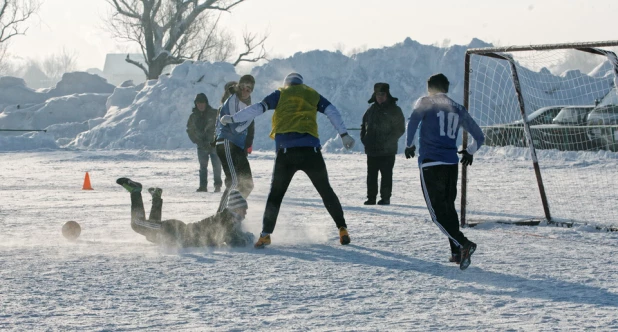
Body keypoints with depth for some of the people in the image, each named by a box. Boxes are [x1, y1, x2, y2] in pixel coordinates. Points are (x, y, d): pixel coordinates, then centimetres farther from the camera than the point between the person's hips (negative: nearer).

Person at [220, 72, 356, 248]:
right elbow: (332, 111, 10)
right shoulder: (313, 95, 20)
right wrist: (344, 134, 7)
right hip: (311, 151, 1)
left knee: (276, 193, 10)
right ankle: (342, 229, 9)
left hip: (286, 152, -1)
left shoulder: (280, 94, 15)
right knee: (326, 191, 13)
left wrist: (232, 119, 13)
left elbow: (257, 108, 7)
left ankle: (266, 234, 3)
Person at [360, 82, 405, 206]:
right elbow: (364, 124, 23)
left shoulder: (394, 110, -3)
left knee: (386, 174, -2)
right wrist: (364, 138, 8)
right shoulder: (372, 109, 13)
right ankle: (371, 198, 13)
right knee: (371, 175, 7)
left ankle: (385, 197, 3)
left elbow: (400, 129, -6)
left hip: (387, 150, -5)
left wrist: (389, 141, -14)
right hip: (371, 149, 5)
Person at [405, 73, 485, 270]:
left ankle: (463, 244, -22)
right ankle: (456, 252, 14)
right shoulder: (458, 110, 15)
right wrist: (470, 152, 37)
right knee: (449, 207, 18)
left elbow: (413, 122, -16)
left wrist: (409, 145, 1)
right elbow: (479, 137, 18)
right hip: (452, 164, 5)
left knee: (438, 211, -5)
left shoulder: (425, 103, 3)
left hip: (430, 163, -5)